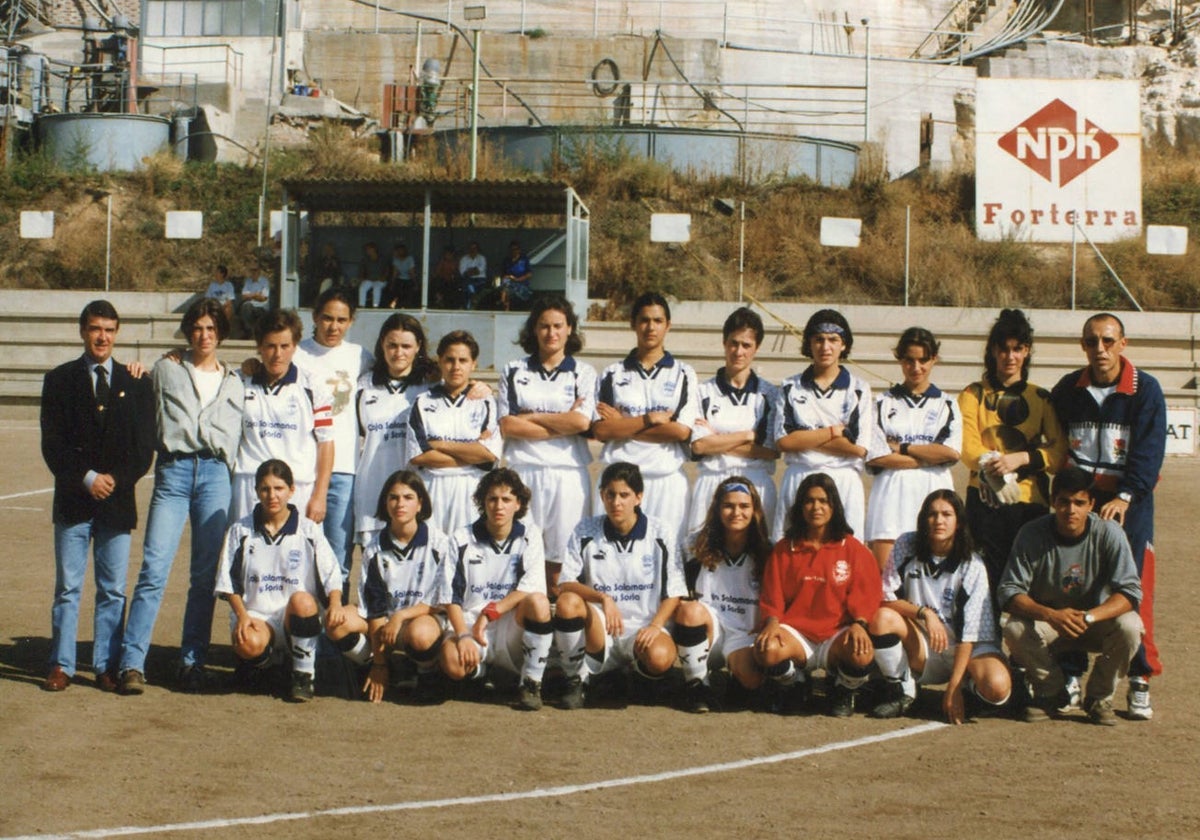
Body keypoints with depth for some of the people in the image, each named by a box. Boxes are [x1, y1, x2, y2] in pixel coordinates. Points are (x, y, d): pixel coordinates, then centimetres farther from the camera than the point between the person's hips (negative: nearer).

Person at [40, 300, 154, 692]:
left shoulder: (136, 383, 9)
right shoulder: (59, 380, 6)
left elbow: (144, 446, 6)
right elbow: (52, 443, -1)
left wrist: (115, 479, -8)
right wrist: (86, 478, -12)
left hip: (118, 500, 1)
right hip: (73, 500, -1)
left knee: (113, 590, 4)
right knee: (67, 587, 2)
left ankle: (107, 667, 10)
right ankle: (61, 666, 8)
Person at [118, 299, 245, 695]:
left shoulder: (235, 383, 19)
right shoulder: (166, 370, 14)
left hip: (216, 473, 2)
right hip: (174, 470, -2)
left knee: (205, 576, 1)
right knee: (154, 570, -10)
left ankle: (193, 662, 8)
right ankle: (132, 663, -10)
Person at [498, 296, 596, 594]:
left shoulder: (583, 373, 10)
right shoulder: (514, 371, 13)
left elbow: (582, 421, -5)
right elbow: (507, 425, 1)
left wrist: (531, 417, -2)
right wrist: (563, 423, -5)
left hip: (568, 472, -1)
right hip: (523, 470, 1)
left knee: (560, 553, -3)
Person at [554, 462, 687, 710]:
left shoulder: (663, 534, 1)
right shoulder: (585, 532, 4)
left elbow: (674, 593, 2)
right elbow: (565, 585, -4)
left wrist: (655, 626, -17)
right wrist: (603, 598, -22)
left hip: (643, 629, -1)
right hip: (599, 631, 1)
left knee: (659, 657, -35)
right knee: (568, 602, -30)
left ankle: (639, 678, 6)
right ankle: (575, 680, -8)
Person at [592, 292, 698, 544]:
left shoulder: (683, 374, 7)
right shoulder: (612, 374, 10)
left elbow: (682, 431, -5)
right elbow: (600, 430, -1)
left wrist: (622, 426, -3)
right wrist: (651, 418, -7)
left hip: (667, 479, 0)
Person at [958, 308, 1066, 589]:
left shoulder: (1041, 398, 14)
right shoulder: (974, 395, 11)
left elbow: (1059, 452, 3)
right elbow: (968, 446, -3)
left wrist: (1022, 458, -14)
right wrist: (991, 463, -24)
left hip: (1031, 501, 1)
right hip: (986, 501, -1)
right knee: (987, 580, -5)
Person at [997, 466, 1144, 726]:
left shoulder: (1108, 533, -17)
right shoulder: (1032, 535, -17)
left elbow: (1130, 592, -23)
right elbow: (1009, 591, -20)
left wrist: (1088, 617, -41)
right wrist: (1051, 615, -38)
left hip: (1097, 621, 0)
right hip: (1046, 624, 0)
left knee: (1129, 626, -31)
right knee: (1015, 629, -31)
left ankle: (1099, 697, -4)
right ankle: (1051, 693, -2)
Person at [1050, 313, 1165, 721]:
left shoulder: (1146, 390, -4)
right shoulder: (1067, 390, 6)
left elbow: (1149, 450, -11)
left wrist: (1125, 497, -21)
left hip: (1129, 503, -3)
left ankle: (1140, 682, 2)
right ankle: (1070, 675, 10)